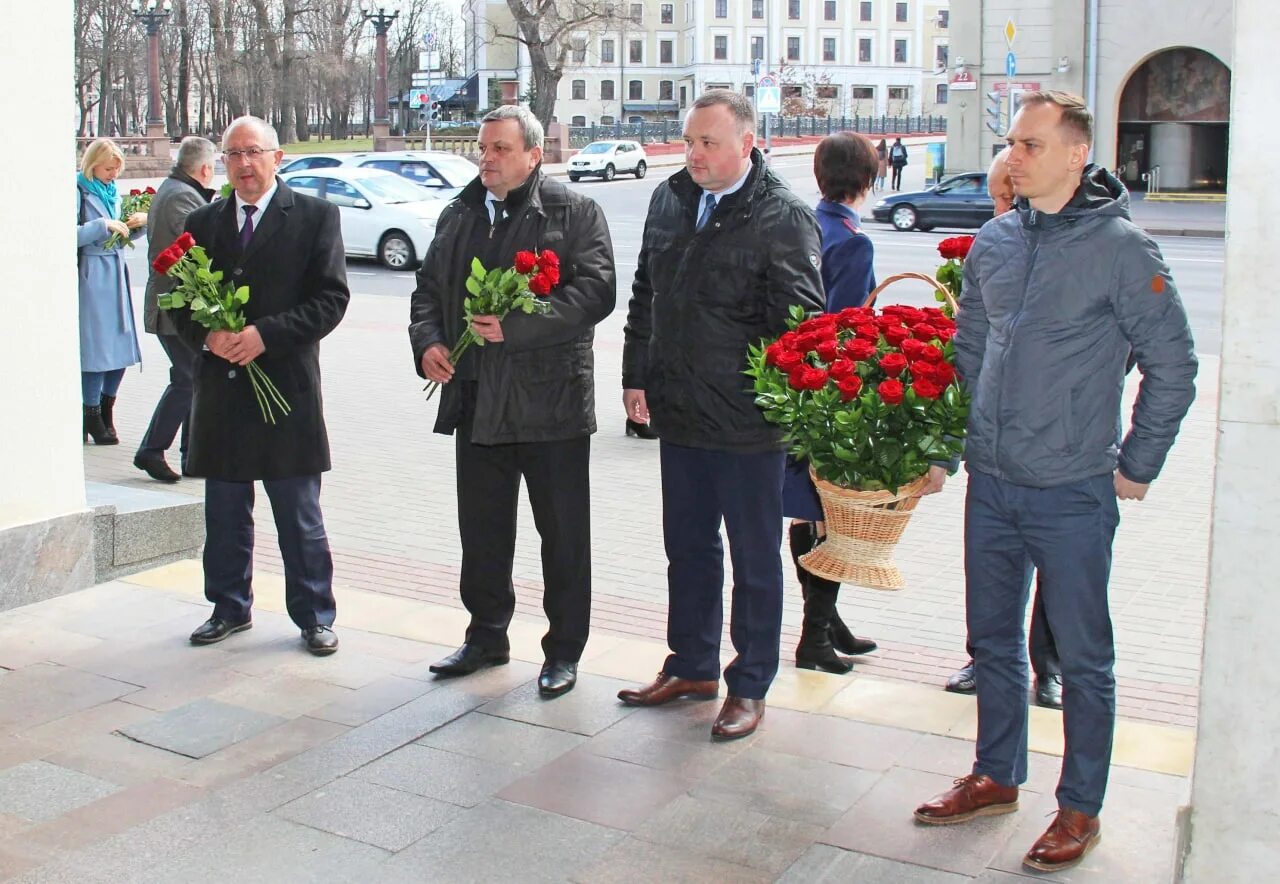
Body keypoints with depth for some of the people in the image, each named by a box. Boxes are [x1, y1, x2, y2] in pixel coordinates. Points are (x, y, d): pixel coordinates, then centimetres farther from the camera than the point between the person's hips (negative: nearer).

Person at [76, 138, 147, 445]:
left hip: (116, 275, 7)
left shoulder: (112, 191, 14)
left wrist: (139, 224, 2)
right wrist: (104, 225, -19)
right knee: (95, 347, -3)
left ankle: (106, 407, 25)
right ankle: (92, 417, 8)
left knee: (121, 347, 9)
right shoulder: (78, 191, -8)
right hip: (90, 278, -7)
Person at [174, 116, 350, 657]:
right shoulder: (202, 223, 11)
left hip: (288, 387, -4)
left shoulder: (315, 217, -1)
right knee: (225, 515, 14)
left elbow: (331, 297, -8)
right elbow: (179, 301, 12)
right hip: (220, 387, 4)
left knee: (300, 519, 4)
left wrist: (266, 334, -17)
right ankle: (230, 609, 28)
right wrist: (206, 335, -10)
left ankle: (314, 617, 16)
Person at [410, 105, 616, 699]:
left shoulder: (575, 214, -5)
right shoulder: (459, 216, 14)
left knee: (563, 534, 5)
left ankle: (564, 650, 18)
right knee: (481, 530, 15)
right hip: (476, 401, 6)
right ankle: (487, 635, 31)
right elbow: (428, 288, 17)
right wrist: (427, 342, -3)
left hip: (551, 399, -5)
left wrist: (516, 326, -23)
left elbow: (595, 292, -16)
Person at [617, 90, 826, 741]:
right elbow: (644, 296, 17)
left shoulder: (784, 219, -12)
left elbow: (799, 323, -14)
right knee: (688, 547, 18)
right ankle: (692, 666, 35)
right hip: (678, 415, 7)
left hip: (748, 424, -6)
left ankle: (749, 686, 22)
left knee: (755, 558, 8)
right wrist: (636, 376, 12)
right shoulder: (670, 201, 9)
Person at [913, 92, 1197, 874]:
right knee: (993, 640, 17)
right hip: (990, 486, 6)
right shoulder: (995, 243, 5)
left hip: (1073, 494, -6)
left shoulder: (1121, 247, -11)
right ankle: (997, 777, 35)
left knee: (1083, 656, 7)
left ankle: (1081, 809, 21)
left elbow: (1173, 364, -6)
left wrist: (1137, 465, -3)